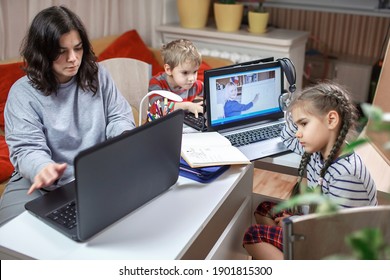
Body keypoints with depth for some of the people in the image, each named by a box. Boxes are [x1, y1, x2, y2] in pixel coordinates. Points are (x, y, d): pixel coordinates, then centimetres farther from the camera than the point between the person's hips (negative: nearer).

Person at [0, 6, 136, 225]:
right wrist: (42, 168, -39)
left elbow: (119, 117, 8)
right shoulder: (23, 92, -6)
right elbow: (27, 147, -14)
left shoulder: (98, 75, 4)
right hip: (41, 183, -2)